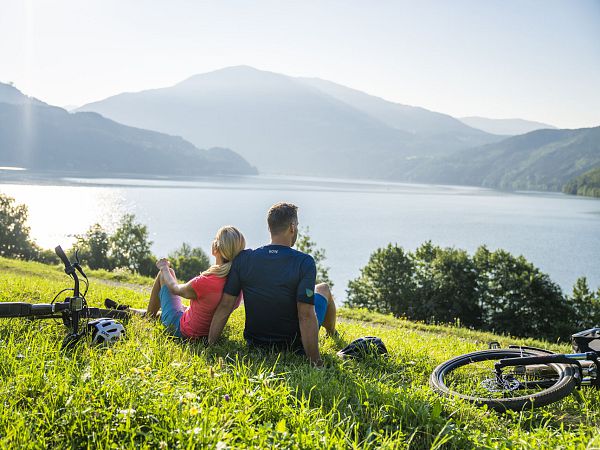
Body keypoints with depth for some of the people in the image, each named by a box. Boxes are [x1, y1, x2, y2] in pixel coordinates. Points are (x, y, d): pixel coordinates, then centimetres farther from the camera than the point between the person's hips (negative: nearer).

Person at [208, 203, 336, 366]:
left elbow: (225, 306, -10)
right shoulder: (304, 262, -23)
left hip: (255, 344, 3)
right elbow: (306, 316, -28)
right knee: (323, 289, 23)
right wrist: (316, 362, -24)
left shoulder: (243, 259, -12)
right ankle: (332, 335, 51)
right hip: (294, 345, -3)